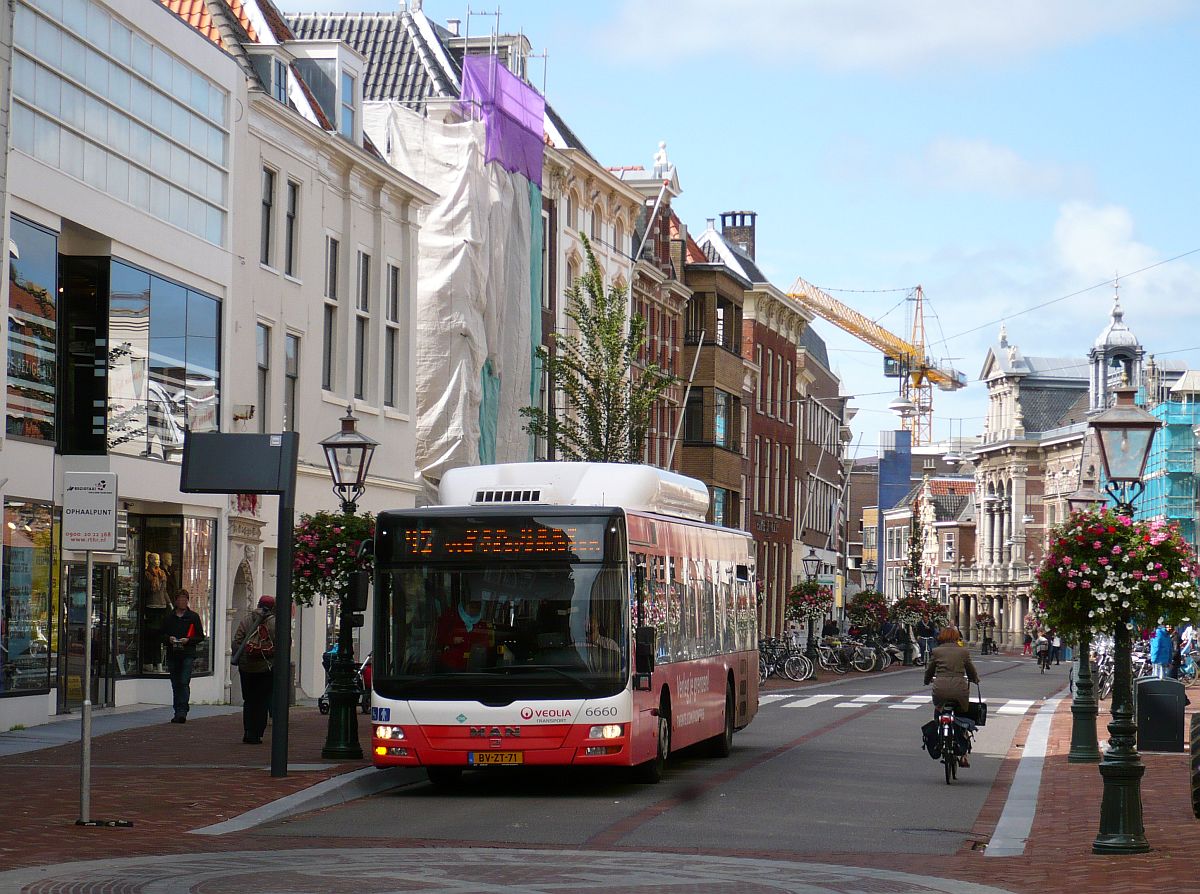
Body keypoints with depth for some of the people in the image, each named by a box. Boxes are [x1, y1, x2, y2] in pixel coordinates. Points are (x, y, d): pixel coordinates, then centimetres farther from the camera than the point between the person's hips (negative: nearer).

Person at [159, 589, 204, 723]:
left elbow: (200, 636, 5)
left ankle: (182, 712, -18)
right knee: (175, 684, 7)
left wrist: (188, 640, -12)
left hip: (188, 655, -4)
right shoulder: (168, 617, 12)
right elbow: (161, 634, 15)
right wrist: (169, 639, -6)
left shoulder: (193, 617, 4)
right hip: (172, 655, 4)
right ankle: (178, 713, 14)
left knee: (184, 683, -14)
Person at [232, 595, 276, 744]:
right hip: (266, 668, -2)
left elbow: (237, 642, -1)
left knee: (248, 701, 12)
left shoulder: (246, 620, 2)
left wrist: (238, 659, 7)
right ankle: (256, 735, 1)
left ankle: (248, 733, 8)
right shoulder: (274, 623, -7)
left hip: (246, 667, 3)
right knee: (261, 702, 4)